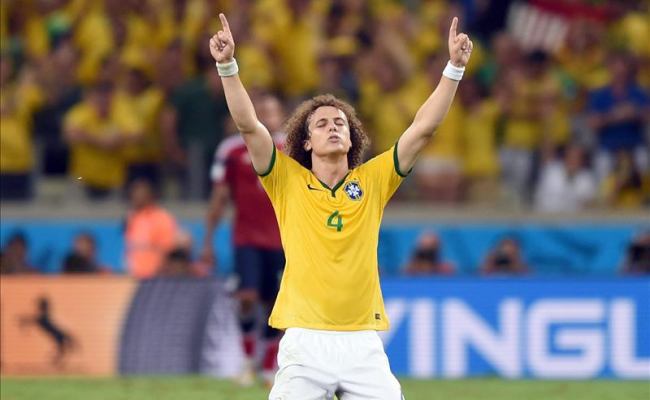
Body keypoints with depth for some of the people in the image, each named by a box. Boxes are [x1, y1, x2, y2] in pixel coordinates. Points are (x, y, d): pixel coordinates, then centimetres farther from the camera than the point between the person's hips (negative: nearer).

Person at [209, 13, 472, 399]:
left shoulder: (372, 181, 11)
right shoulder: (289, 181, 7)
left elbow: (424, 128, 6)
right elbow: (249, 125, -4)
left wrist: (455, 68, 0)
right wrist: (227, 65, -14)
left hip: (363, 345, 2)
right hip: (304, 342, -2)